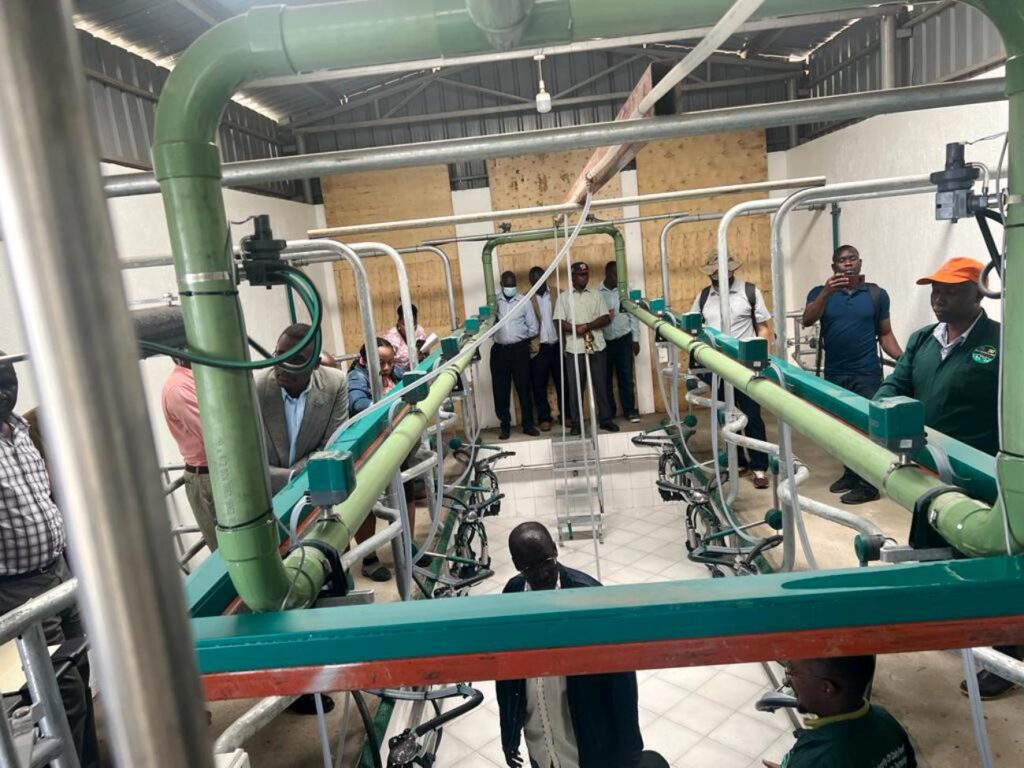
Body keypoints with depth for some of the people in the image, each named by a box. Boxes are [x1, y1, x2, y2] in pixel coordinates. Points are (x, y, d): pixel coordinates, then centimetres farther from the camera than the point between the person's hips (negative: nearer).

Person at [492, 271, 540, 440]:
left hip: (519, 349, 0)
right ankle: (505, 426, 15)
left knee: (524, 388, 5)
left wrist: (521, 339, 9)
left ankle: (528, 425, 14)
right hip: (499, 350, 1)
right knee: (500, 390, 4)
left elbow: (534, 328, 5)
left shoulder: (524, 300, 2)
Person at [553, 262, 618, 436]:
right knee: (575, 388, 2)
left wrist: (587, 326, -12)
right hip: (574, 349, -2)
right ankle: (577, 422, 11)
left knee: (601, 385, 6)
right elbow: (560, 322, -4)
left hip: (597, 347, 2)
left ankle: (606, 419, 16)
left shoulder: (595, 295, 11)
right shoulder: (564, 297, 4)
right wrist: (577, 329, -18)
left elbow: (606, 318, 2)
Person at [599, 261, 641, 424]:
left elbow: (633, 315, 6)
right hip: (603, 341, -1)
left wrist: (636, 339, 4)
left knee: (626, 377, 3)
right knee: (605, 378, 7)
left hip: (624, 339, 1)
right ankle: (608, 412, 17)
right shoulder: (595, 292, -3)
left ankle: (630, 410, 12)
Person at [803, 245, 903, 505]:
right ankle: (851, 473, 26)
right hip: (834, 374, 2)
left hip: (867, 373, -2)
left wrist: (902, 358, -9)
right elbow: (807, 321, -14)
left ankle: (867, 484, 6)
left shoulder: (876, 294, 4)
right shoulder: (821, 292, 3)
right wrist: (827, 293, -28)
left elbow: (885, 334, 7)